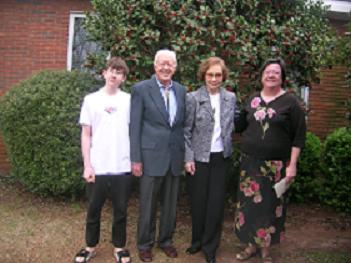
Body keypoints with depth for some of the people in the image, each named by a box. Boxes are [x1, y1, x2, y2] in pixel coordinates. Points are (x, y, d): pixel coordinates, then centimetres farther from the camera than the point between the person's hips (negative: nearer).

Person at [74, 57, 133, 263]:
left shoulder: (129, 100, 2)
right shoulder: (91, 99, 2)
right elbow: (86, 135, 3)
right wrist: (87, 165, -3)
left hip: (122, 167, 0)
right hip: (97, 167, 0)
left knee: (121, 210, 11)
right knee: (94, 209, 14)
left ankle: (119, 246, 30)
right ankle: (91, 246, 33)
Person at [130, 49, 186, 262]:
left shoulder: (181, 90, 9)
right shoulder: (141, 89, -5)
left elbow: (182, 124, 13)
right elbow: (135, 126, -7)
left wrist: (184, 154, 10)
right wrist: (136, 159, -10)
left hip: (175, 156, 4)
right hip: (151, 156, -4)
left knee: (170, 203, 15)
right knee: (148, 204, 8)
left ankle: (166, 240, 34)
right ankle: (145, 244, 28)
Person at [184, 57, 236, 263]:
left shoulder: (230, 98, 3)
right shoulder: (193, 98, -7)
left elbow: (231, 126, 13)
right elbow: (186, 131, -6)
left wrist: (229, 148, 5)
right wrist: (188, 158, -9)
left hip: (221, 157, 2)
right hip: (199, 157, -2)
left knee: (217, 202, 5)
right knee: (198, 200, 8)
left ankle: (210, 246, 21)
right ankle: (197, 240, 30)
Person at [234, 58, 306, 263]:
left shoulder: (291, 101, -4)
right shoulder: (253, 100, 7)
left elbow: (299, 136, -5)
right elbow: (239, 126, 16)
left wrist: (292, 165, -10)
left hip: (276, 165, -3)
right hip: (251, 162, 3)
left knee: (270, 205, 7)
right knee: (250, 203, 9)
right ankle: (252, 244, 28)